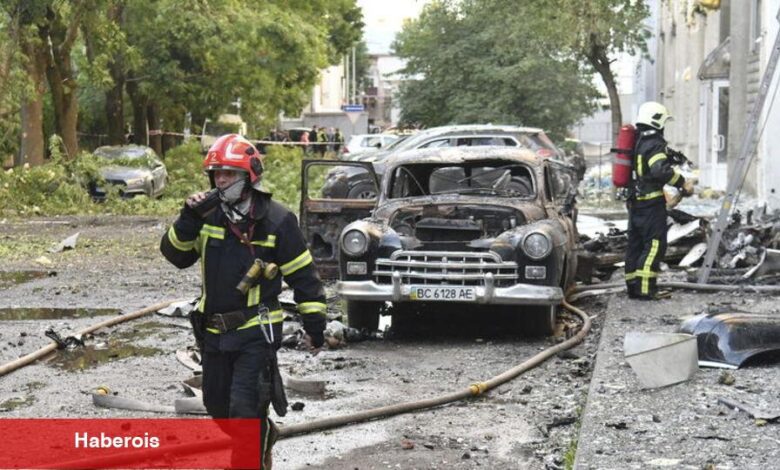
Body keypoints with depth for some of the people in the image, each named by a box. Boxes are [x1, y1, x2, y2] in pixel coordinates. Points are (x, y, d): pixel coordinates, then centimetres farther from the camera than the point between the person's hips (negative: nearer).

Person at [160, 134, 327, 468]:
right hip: (214, 331, 6)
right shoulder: (208, 216, 3)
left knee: (245, 408, -12)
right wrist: (188, 220, -16)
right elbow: (175, 255, 0)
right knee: (217, 405, 18)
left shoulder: (276, 220, -9)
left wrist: (314, 324, -4)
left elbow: (303, 275, -4)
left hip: (256, 331, -6)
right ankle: (264, 436, 42)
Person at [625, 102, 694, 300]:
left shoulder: (637, 142, 16)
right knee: (655, 244, -8)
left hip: (635, 201, 9)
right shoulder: (654, 144, -14)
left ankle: (633, 286, 14)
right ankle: (646, 288, -13)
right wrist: (682, 183, -20)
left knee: (635, 244, 11)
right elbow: (661, 170, -28)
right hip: (652, 202, -9)